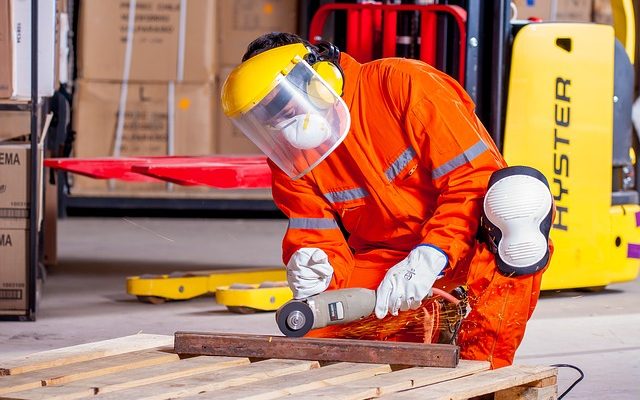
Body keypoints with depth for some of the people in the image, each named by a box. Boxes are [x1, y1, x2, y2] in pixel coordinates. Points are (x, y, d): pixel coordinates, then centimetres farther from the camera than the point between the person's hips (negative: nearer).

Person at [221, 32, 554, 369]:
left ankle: (483, 363, -32)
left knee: (519, 193, -36)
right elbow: (321, 243, -2)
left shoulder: (402, 84, -16)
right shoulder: (289, 159, 1)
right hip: (385, 263, 4)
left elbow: (475, 176, -21)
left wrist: (430, 256, -32)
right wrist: (318, 272, -27)